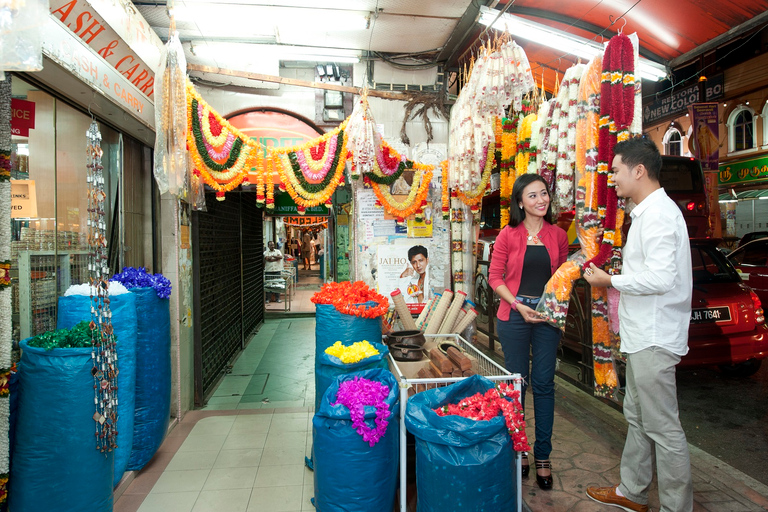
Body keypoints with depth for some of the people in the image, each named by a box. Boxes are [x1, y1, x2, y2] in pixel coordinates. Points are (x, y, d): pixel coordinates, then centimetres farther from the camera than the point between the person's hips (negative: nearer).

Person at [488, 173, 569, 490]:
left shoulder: (558, 235, 5)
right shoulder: (509, 235, -4)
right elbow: (495, 276, -4)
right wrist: (519, 306, -14)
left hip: (548, 316, 2)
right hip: (514, 316, -2)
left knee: (544, 384, 7)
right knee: (516, 381, 8)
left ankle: (542, 455, 21)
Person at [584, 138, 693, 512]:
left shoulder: (657, 213, -17)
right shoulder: (649, 211, 15)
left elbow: (661, 278, -26)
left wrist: (610, 281, -14)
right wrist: (615, 279, 10)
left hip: (653, 339, -11)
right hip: (642, 335, 11)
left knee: (662, 428, 1)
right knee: (637, 417, 20)